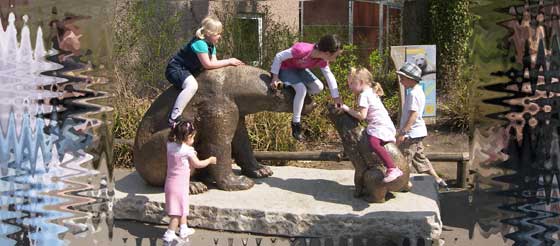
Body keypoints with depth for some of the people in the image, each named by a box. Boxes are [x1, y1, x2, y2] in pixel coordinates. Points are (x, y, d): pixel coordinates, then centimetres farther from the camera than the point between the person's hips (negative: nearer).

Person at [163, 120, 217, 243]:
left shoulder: (170, 145, -1)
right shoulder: (187, 150, -17)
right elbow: (197, 164, -8)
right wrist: (210, 160, 6)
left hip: (170, 182, 8)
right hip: (180, 184, -8)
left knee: (182, 208, 22)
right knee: (178, 211, 1)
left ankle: (184, 229, 33)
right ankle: (169, 235, 3)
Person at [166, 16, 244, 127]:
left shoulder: (211, 45, 6)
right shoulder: (200, 43, -24)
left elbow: (214, 63, -2)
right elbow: (207, 64, -29)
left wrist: (230, 63, -16)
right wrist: (228, 61, -23)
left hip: (187, 70, 10)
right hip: (175, 69, -10)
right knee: (192, 85, -38)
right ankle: (174, 118, -39)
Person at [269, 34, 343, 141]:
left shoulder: (323, 60, -15)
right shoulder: (302, 49, -39)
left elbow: (329, 76, 0)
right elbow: (279, 56, -29)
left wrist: (336, 97, 1)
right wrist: (275, 77, -24)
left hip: (299, 68, 7)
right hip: (285, 68, -7)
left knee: (318, 87, -7)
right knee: (301, 89, -28)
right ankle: (296, 123, -16)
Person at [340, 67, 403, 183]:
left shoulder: (364, 95, -9)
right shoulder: (371, 92, 21)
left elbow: (362, 116, -17)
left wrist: (347, 109, -8)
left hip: (380, 125, -11)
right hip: (386, 125, 11)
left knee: (373, 143, -33)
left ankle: (393, 169, -43)